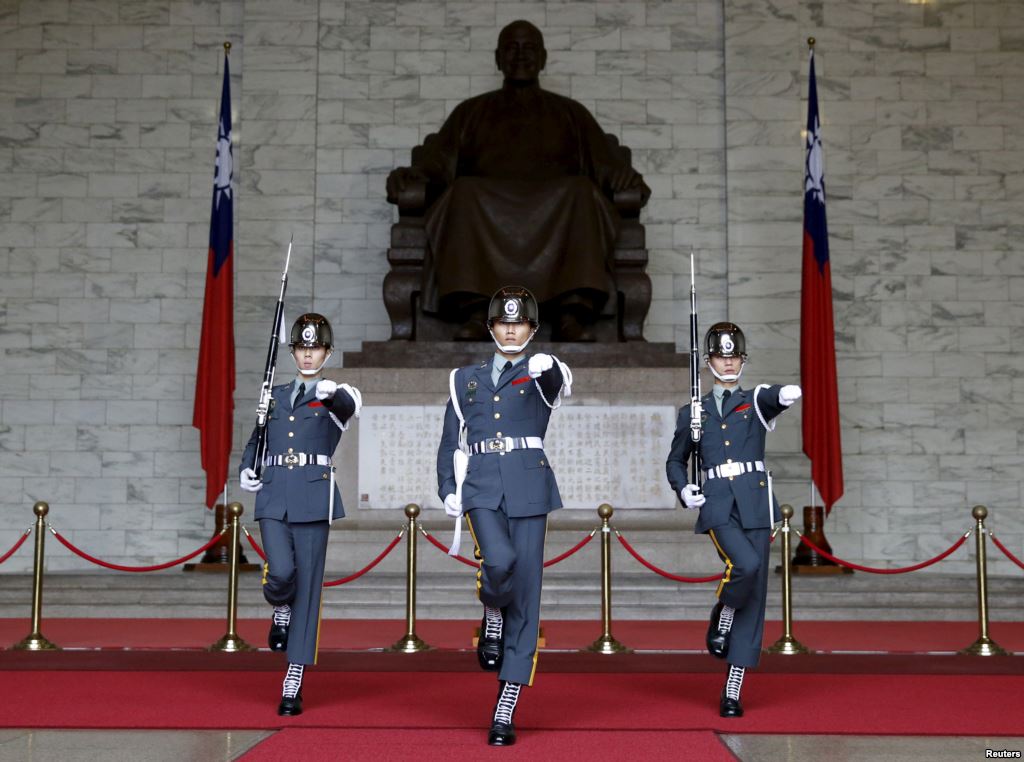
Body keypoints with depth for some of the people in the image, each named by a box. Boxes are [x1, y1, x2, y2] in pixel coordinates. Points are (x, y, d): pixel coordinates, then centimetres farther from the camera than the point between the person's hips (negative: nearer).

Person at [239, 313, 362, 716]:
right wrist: (246, 471, 6)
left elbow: (352, 405, -22)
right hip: (273, 498, 3)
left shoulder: (334, 396, 4)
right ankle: (281, 612, 22)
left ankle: (293, 686, 4)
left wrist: (335, 391, -44)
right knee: (280, 572, -17)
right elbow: (256, 441, 26)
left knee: (307, 588, -2)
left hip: (313, 498, -2)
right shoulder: (276, 396, 16)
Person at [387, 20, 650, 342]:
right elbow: (438, 160, 14)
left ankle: (574, 315, -48)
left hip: (556, 213, 0)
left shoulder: (571, 112, 28)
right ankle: (475, 313, -47)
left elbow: (606, 162, 15)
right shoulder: (471, 111, 27)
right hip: (485, 208, 0)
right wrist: (414, 174, -10)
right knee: (464, 191, -33)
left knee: (581, 191, -33)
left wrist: (626, 177, -9)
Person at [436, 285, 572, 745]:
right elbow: (450, 441, 17)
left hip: (528, 488, -1)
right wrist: (447, 490, 3)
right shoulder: (466, 379, 16)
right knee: (499, 560, -30)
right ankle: (491, 616, 7)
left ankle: (505, 711, 3)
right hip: (482, 487, 1)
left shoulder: (540, 374, 8)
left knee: (524, 595, -3)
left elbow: (560, 383, -18)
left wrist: (548, 365, -41)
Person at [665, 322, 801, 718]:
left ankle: (732, 692, 6)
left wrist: (786, 394, -40)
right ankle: (722, 617, 5)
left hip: (755, 503, 1)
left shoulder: (755, 401, 10)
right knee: (746, 564, -29)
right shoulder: (693, 413, 14)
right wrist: (683, 490, 2)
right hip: (717, 505, -1)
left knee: (754, 597, -1)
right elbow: (675, 461, 23)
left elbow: (772, 399, -15)